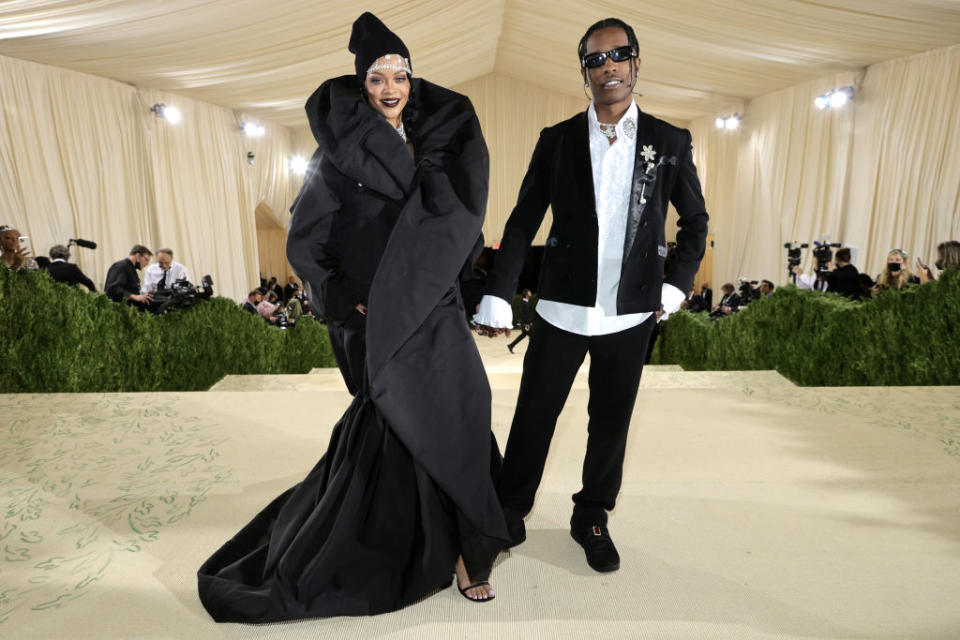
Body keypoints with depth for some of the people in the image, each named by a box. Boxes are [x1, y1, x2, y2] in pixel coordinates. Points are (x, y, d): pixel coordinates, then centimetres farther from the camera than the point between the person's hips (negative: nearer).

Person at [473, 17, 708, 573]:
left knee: (612, 423, 12)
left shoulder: (670, 143, 5)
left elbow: (696, 221, 14)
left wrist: (677, 283, 3)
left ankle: (593, 518, 33)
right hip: (562, 309, 0)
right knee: (533, 417, 6)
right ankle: (510, 511, 27)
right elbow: (522, 223, 2)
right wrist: (500, 296, -5)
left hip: (630, 315, 1)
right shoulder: (557, 140, 3)